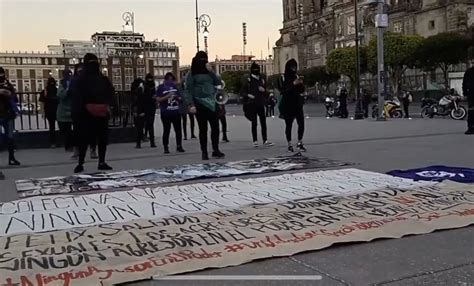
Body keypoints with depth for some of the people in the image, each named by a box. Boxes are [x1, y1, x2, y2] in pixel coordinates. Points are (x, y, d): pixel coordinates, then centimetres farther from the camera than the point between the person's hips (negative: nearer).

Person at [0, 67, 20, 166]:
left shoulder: (8, 85, 10)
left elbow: (15, 99, 10)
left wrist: (10, 94, -10)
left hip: (8, 115, 3)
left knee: (10, 136, 7)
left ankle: (11, 158, 15)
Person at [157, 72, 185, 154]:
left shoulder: (176, 87, 11)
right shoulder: (161, 87, 1)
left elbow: (180, 98, 19)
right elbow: (158, 99, -6)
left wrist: (178, 98, -4)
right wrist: (167, 96, -17)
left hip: (176, 112, 4)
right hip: (165, 113, -4)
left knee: (178, 130, 5)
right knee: (166, 130, -2)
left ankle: (179, 146, 14)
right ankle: (166, 148, 5)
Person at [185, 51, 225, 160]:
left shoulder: (208, 72, 14)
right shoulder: (192, 74, 0)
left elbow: (218, 83, 5)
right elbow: (189, 90, -6)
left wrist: (211, 71, -6)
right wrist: (191, 104, -16)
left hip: (211, 103, 4)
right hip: (200, 103, -4)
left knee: (215, 127, 0)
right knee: (203, 128, -1)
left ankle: (216, 150, 10)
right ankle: (204, 152, 7)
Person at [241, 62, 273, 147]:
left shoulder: (262, 81, 12)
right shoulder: (248, 81, -1)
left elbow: (265, 93, 18)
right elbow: (242, 92, -2)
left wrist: (263, 90, -3)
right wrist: (248, 95, -19)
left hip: (260, 104, 4)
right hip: (252, 105, -4)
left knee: (263, 122, 4)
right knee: (254, 123, -1)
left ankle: (265, 140, 11)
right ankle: (255, 141, 5)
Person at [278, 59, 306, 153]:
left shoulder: (296, 76, 11)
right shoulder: (283, 78, -2)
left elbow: (302, 90, 10)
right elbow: (282, 90, -14)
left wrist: (301, 84, -10)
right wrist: (293, 83, -21)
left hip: (297, 104, 4)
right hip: (287, 105, -3)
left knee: (301, 123, -7)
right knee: (289, 125, 0)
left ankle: (300, 143, 7)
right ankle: (289, 145, 11)